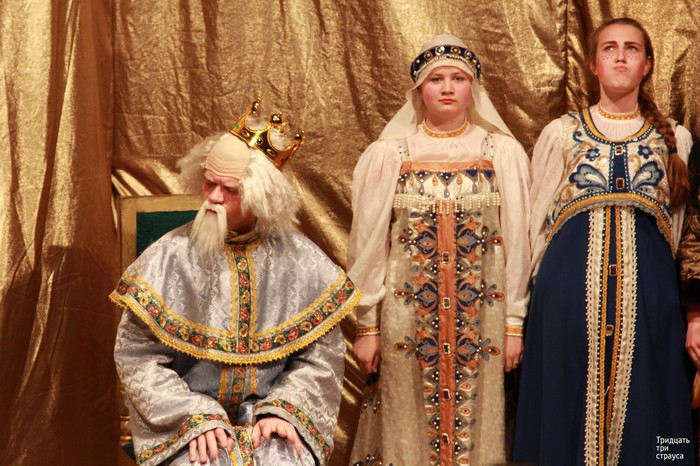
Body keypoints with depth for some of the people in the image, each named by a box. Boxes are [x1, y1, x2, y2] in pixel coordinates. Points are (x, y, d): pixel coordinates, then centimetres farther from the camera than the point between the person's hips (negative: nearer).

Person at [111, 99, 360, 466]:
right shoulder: (169, 257, -5)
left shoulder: (300, 260, -1)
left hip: (269, 416, 1)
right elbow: (137, 356, -5)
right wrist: (195, 417, -15)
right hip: (185, 424, -1)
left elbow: (322, 355, 2)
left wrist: (283, 409, -13)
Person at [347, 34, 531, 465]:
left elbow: (517, 241, 1)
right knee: (409, 427, 6)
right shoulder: (388, 154, 0)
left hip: (482, 317, 0)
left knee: (477, 418, 6)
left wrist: (515, 324, 0)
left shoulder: (503, 153, 0)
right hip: (407, 314, 0)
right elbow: (368, 243, 2)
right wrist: (367, 326, 1)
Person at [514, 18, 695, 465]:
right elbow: (539, 220, 13)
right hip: (571, 285, 0)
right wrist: (551, 284, 10)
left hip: (648, 289, 0)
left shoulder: (674, 139, 11)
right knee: (572, 399, 3)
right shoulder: (561, 133, 9)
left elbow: (679, 227, 13)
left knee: (640, 401, 3)